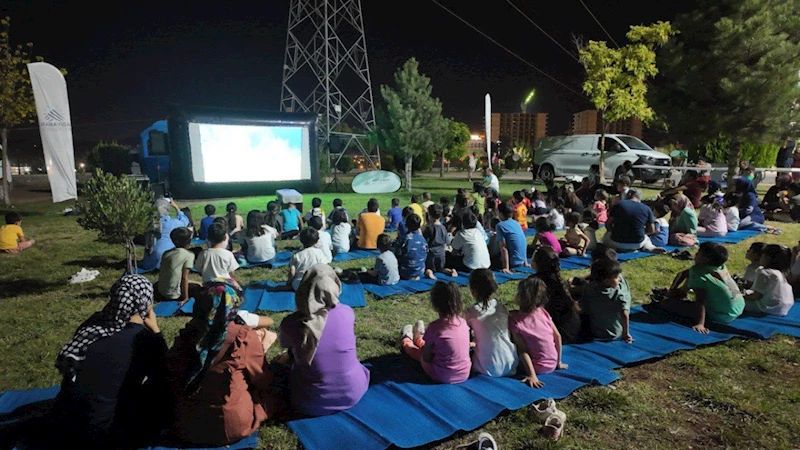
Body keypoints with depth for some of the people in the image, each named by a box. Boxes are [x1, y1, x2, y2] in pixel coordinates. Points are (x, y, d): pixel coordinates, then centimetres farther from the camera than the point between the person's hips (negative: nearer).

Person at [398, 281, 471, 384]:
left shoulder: (434, 327, -22)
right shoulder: (463, 323, -7)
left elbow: (426, 359, -14)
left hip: (442, 377, -4)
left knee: (414, 349, 23)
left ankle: (406, 340, 57)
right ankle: (419, 340, 63)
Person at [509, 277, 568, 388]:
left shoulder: (514, 320, -19)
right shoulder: (543, 313, -7)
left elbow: (522, 350, -21)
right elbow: (558, 337, -1)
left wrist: (532, 375, -22)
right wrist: (558, 362, 8)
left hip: (538, 368, -5)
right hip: (553, 365, 5)